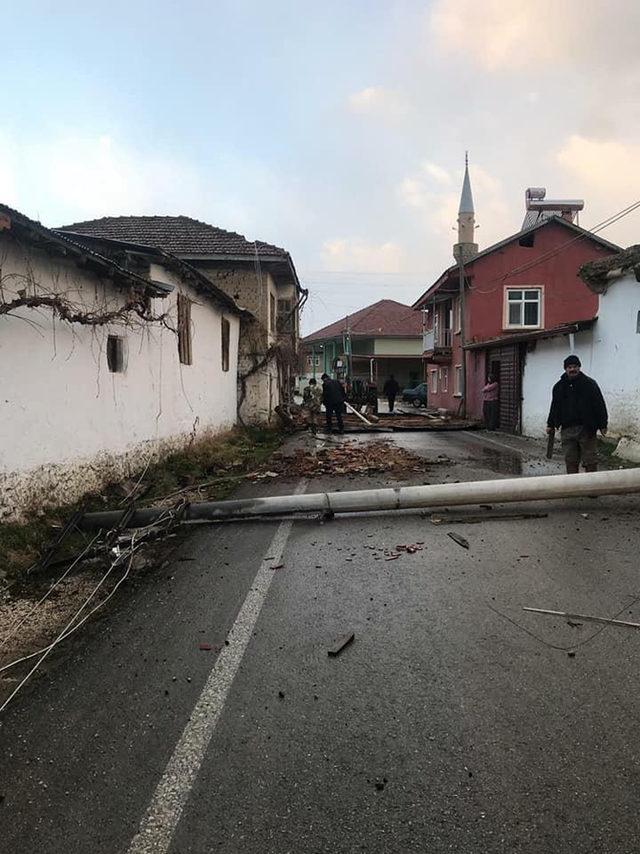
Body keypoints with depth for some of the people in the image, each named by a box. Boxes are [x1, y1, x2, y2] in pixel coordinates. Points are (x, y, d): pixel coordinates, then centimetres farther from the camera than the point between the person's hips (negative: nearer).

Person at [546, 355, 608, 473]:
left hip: (586, 429, -3)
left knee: (590, 461, 1)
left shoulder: (589, 384, 0)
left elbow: (600, 405, -2)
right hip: (567, 430, 4)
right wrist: (550, 425, 18)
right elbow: (554, 407, 20)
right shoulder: (559, 386, 12)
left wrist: (603, 425, -6)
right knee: (570, 461, 7)